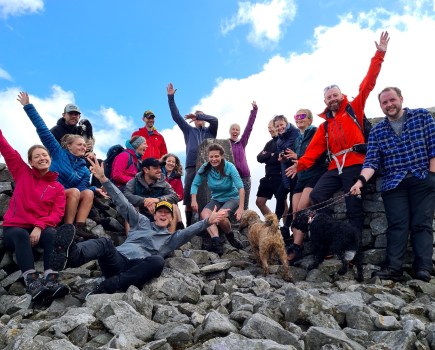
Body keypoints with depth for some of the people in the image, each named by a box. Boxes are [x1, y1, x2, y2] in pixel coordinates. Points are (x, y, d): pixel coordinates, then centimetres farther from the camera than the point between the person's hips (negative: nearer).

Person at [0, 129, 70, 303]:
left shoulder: (57, 187, 9)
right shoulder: (22, 173, 12)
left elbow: (58, 213, -2)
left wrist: (39, 226, -19)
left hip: (41, 228, 1)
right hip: (14, 228, -1)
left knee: (52, 234, -32)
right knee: (21, 236, -35)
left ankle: (51, 280, -48)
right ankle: (32, 282, -52)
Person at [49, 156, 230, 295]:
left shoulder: (171, 238, 24)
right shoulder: (142, 222, 26)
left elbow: (190, 231, 6)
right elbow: (123, 204, 17)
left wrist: (208, 221, -12)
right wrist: (103, 179, 9)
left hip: (137, 270, -1)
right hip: (117, 260, 1)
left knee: (158, 261, -34)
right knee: (105, 243, -30)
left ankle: (108, 286, -43)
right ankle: (71, 255, -64)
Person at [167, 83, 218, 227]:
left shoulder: (210, 131, 19)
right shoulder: (189, 130, 21)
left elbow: (214, 120, -1)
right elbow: (176, 116, 13)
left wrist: (197, 114, 3)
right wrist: (171, 97, 8)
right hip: (192, 166, 1)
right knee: (189, 196, -2)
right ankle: (189, 225, 5)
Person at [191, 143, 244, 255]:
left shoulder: (229, 167, -17)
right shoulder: (205, 168, -8)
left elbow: (240, 188, -22)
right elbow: (195, 184, -5)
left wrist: (241, 208, -30)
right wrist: (194, 201, -21)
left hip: (232, 198, -3)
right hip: (216, 199, 3)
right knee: (204, 214, -28)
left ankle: (230, 236, -3)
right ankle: (216, 240, -38)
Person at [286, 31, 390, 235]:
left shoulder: (354, 109, 10)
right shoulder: (325, 125, 19)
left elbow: (368, 85, 4)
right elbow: (315, 148, 9)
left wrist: (379, 55, -1)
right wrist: (301, 164, -6)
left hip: (355, 165, -4)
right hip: (335, 168, 4)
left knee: (354, 208, -5)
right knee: (316, 197, -12)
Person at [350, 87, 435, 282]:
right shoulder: (376, 131, 9)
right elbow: (371, 162, -1)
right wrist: (361, 180, -19)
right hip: (393, 183, 1)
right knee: (397, 225, -6)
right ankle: (393, 268, -10)